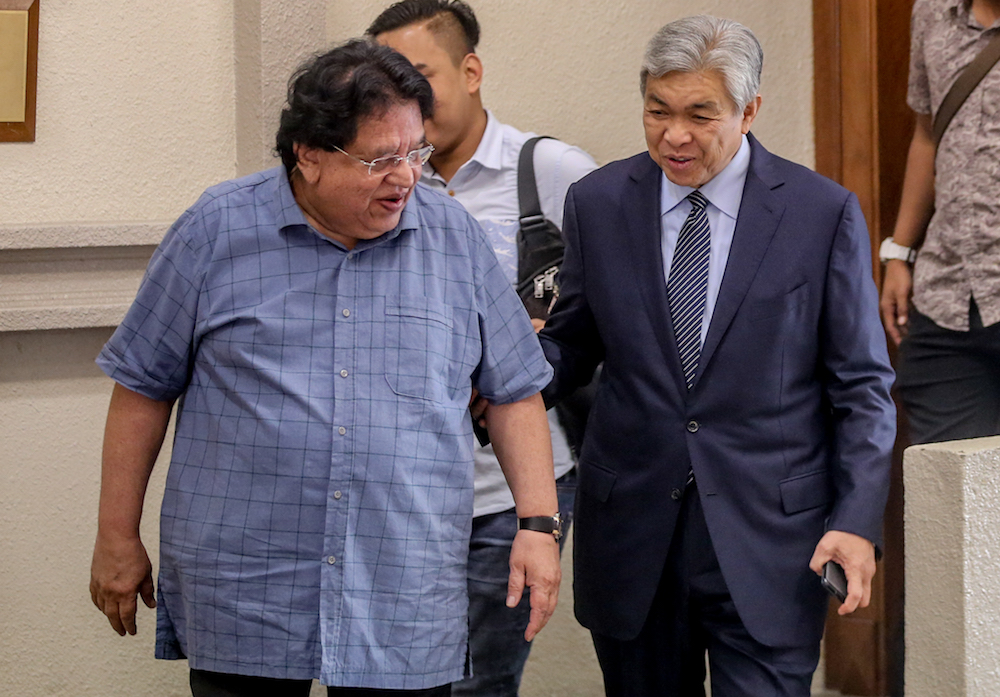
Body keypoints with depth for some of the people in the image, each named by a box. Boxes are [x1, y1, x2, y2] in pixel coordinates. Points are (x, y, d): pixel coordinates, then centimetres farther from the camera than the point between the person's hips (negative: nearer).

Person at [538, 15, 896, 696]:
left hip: (765, 538, -2)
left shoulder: (824, 212, -3)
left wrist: (858, 521, -8)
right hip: (631, 531, 3)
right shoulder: (597, 203, 4)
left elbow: (861, 385, 0)